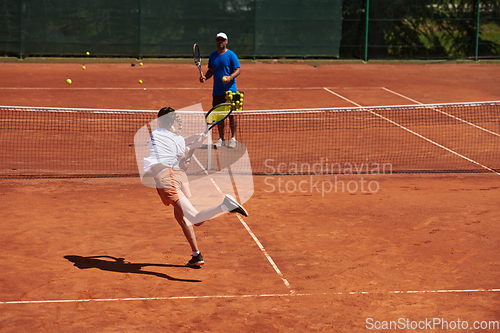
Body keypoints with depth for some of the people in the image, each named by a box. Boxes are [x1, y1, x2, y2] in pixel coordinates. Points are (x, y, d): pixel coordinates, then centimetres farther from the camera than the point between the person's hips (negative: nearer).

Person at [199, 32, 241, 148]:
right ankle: (221, 138, 15)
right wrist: (205, 77, 0)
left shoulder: (231, 55, -4)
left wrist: (230, 77, -25)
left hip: (230, 90, -5)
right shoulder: (212, 55, 13)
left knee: (231, 115, -4)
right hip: (217, 91, 5)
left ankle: (233, 138, 4)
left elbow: (238, 70, -7)